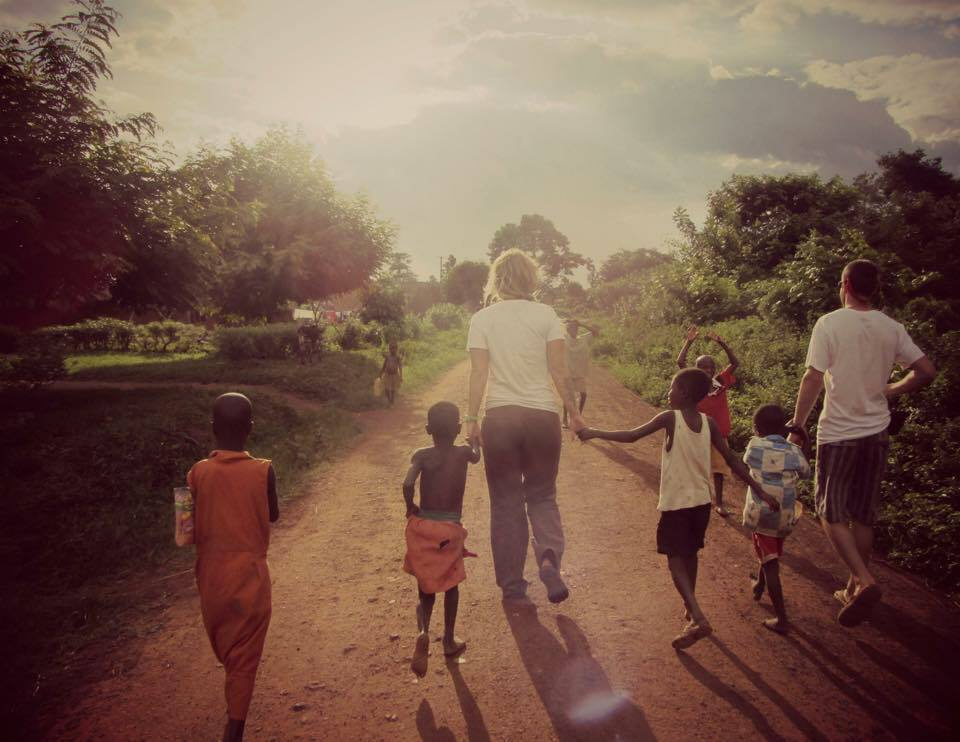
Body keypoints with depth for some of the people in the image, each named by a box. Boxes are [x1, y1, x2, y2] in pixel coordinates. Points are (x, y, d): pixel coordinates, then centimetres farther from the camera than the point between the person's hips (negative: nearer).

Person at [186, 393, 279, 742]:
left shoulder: (199, 472, -11)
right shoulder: (263, 471, -16)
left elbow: (192, 525, 0)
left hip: (211, 574, 4)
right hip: (249, 575, -3)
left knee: (225, 649, 27)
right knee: (244, 659, 9)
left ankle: (234, 704, 52)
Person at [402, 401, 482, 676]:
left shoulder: (422, 456, -5)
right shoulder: (463, 453, -2)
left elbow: (407, 484, -21)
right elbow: (477, 456, 23)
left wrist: (410, 508, -3)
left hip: (422, 525, 1)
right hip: (451, 528, 0)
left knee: (426, 585, 14)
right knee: (451, 583, 20)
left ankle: (424, 631, -12)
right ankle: (449, 640, 29)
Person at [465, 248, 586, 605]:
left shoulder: (482, 319, -1)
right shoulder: (546, 315, -2)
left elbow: (478, 374, -4)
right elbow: (558, 371, -4)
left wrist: (472, 419, 2)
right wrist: (574, 412, 6)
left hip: (499, 416, 0)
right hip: (542, 415, 0)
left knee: (506, 502, 11)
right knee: (542, 495, 16)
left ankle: (512, 586, 17)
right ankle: (549, 555, -10)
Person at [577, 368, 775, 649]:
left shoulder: (670, 418, -13)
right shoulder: (709, 423, 0)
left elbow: (631, 436, -13)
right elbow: (732, 460, 0)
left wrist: (594, 433, -3)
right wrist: (760, 491, 6)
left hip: (675, 503, -5)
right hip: (701, 501, 5)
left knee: (675, 558, 0)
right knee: (689, 554, 22)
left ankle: (699, 619, -16)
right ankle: (691, 609, 36)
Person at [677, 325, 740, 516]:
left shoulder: (721, 382, -2)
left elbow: (734, 363, -9)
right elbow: (680, 362, -17)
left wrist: (721, 343, -18)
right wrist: (689, 341, -24)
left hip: (718, 432, 2)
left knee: (718, 468, 11)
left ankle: (719, 502, 24)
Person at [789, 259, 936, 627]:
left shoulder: (830, 323, -12)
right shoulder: (892, 328, 2)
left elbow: (813, 379, -15)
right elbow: (926, 372, 2)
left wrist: (796, 425, -6)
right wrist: (888, 391, 16)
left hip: (838, 433, -5)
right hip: (876, 431, 5)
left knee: (832, 513, 6)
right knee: (863, 516, 15)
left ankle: (865, 582, -11)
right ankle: (854, 589, 25)